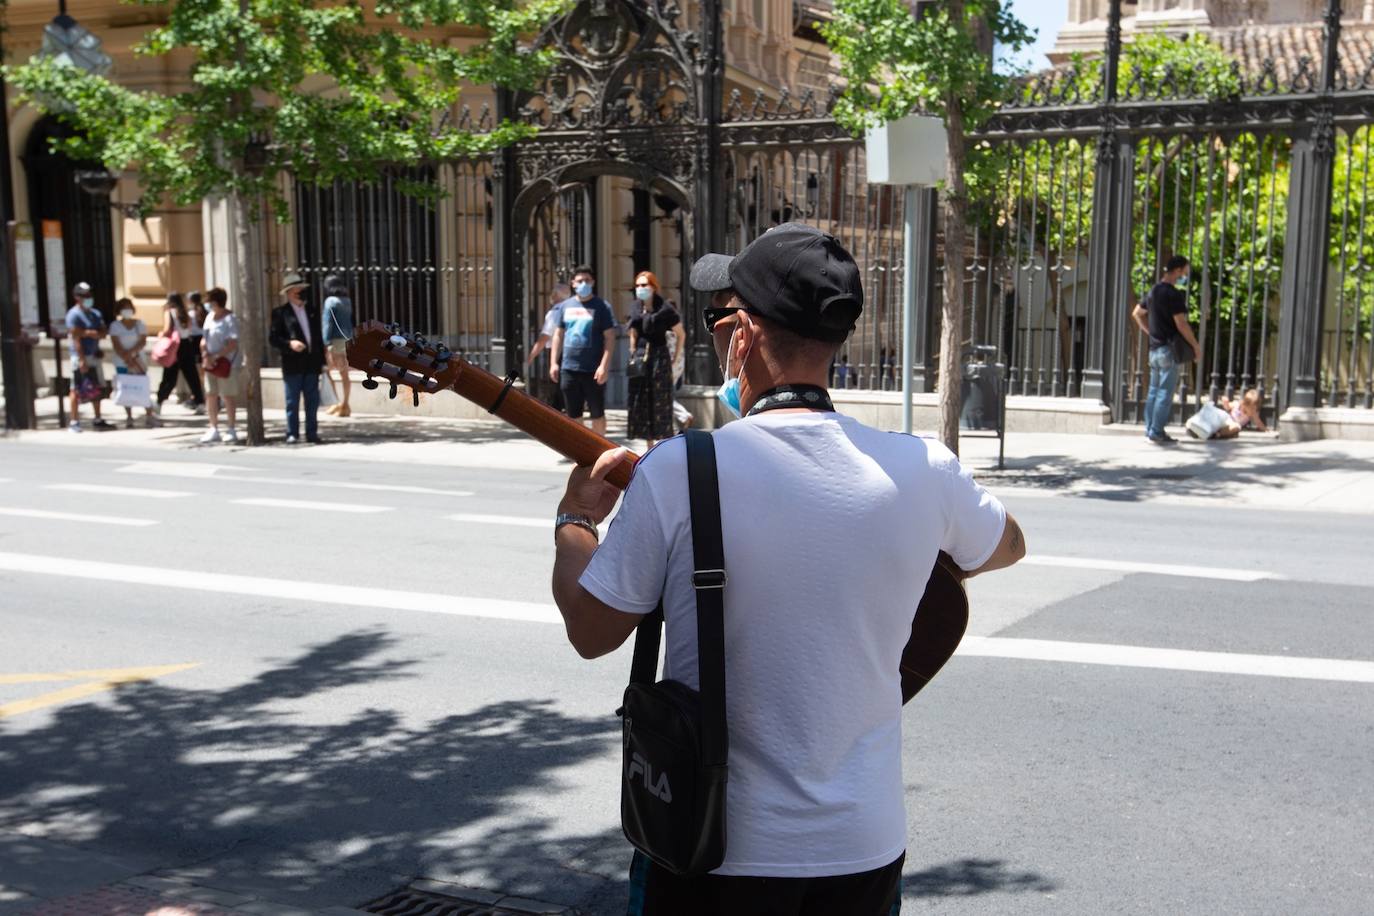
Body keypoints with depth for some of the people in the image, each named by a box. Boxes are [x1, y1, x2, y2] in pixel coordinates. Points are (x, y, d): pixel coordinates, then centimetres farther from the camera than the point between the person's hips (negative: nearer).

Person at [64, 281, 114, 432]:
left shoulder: (96, 314, 14)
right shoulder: (74, 314, -9)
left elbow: (102, 334, 7)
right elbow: (76, 338, -15)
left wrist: (88, 333, -14)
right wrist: (82, 360, -21)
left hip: (94, 356, 8)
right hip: (80, 357, -7)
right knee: (77, 390, -4)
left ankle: (97, 420, 21)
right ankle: (74, 422, 0)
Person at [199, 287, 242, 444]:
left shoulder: (230, 319, -12)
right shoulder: (210, 317, 11)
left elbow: (233, 344, -19)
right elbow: (204, 339, 11)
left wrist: (216, 356, -20)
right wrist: (205, 356, -5)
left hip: (227, 364, -8)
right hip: (211, 364, 8)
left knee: (228, 395, -1)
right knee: (210, 395, 8)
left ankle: (230, 430, 8)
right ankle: (213, 429, 16)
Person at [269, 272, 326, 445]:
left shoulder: (312, 310, 15)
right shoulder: (280, 312, 1)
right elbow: (272, 338, -3)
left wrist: (322, 359, 10)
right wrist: (289, 343, -19)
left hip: (312, 364, 4)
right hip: (292, 365, -4)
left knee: (312, 401, 5)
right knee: (292, 402, 1)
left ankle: (312, 433, 12)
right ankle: (292, 434, 7)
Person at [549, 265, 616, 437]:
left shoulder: (601, 306, -2)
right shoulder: (565, 306, 10)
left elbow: (610, 338, -6)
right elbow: (558, 335, 14)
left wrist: (604, 365, -15)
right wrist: (554, 363, 6)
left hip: (594, 370, -4)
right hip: (568, 369, 4)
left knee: (597, 414, 4)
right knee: (573, 415, 10)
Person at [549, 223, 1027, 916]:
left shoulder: (675, 471, -20)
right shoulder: (925, 472, -10)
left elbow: (590, 632, -7)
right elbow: (1008, 546, 12)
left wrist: (575, 521, 11)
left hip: (713, 852, -2)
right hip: (866, 847, 3)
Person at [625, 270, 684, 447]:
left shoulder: (665, 309, -8)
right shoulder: (636, 309, 9)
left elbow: (681, 334, -2)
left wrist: (675, 358, -2)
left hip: (659, 357, -6)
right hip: (640, 359, 6)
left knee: (660, 403, -4)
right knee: (641, 403, 7)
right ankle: (650, 448, 17)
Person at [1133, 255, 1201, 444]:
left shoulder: (1154, 291, 12)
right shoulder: (1173, 294, -16)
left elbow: (1137, 313, 22)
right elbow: (1181, 324, -18)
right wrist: (1196, 346, -10)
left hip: (1154, 348, 9)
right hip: (1169, 348, -9)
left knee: (1154, 390, 12)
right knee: (1165, 392, -5)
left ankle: (1150, 429, 15)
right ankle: (1157, 431, -6)